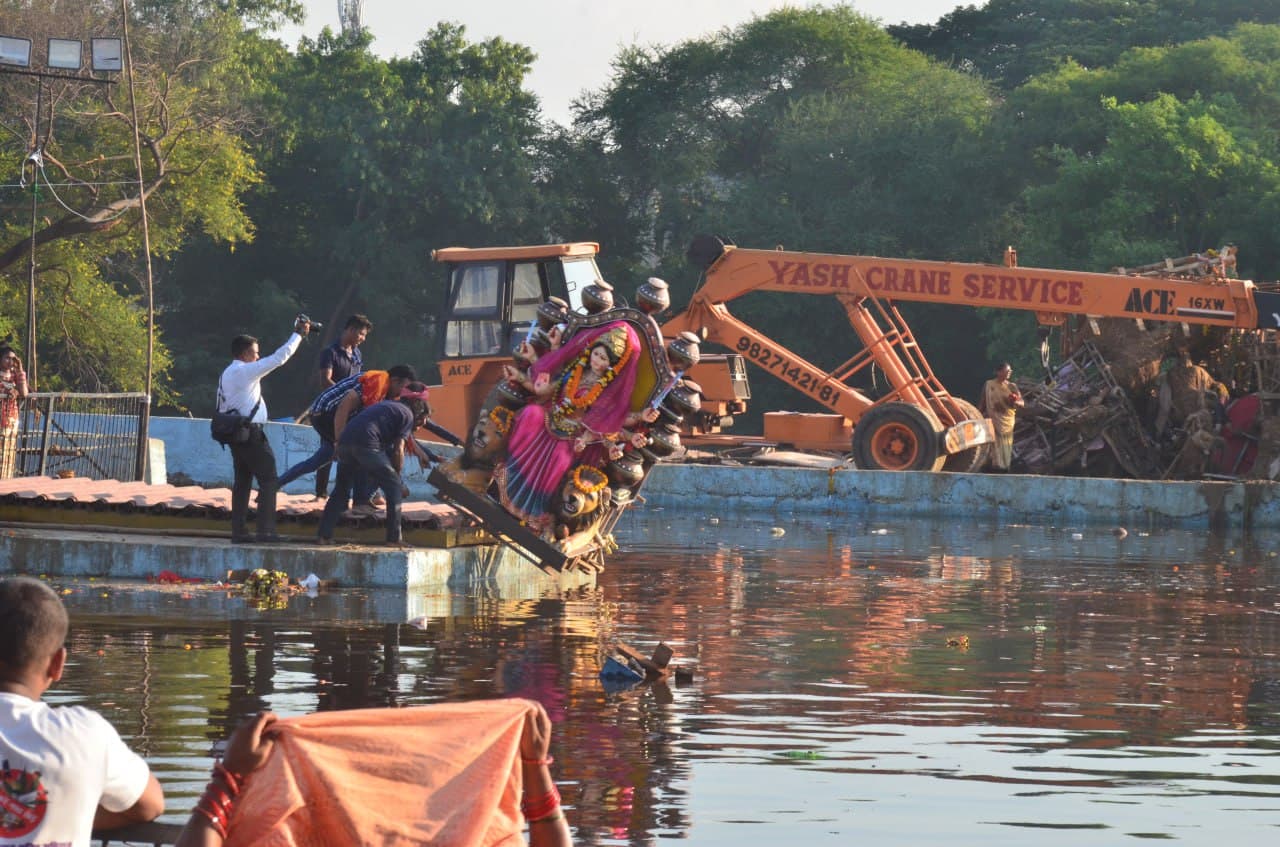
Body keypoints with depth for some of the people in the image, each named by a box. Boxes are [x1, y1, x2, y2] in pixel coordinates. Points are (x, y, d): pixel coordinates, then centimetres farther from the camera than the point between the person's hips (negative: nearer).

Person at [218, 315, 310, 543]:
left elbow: (221, 406, 17)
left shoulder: (226, 375, 14)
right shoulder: (247, 371, -12)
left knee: (242, 481, 11)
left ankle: (238, 531, 7)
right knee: (268, 479, -4)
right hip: (252, 432, -8)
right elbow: (279, 358, -13)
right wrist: (298, 334, -4)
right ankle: (266, 530, -10)